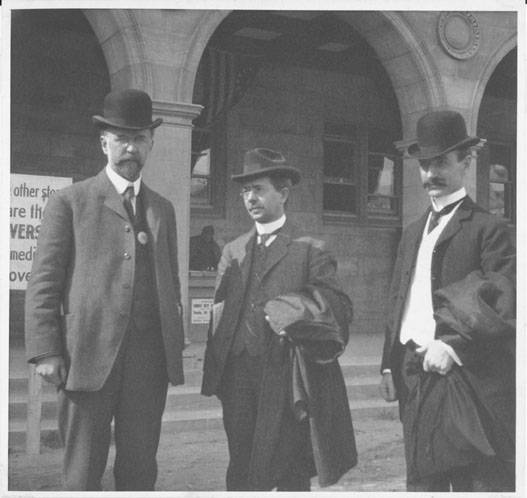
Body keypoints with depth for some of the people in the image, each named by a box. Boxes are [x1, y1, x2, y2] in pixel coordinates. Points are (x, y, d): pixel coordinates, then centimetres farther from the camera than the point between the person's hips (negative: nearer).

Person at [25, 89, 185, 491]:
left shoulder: (163, 209, 18)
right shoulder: (70, 202, 4)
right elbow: (43, 283, -1)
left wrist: (176, 348, 9)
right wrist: (46, 352, -9)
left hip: (151, 358, 4)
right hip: (89, 353, -3)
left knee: (141, 469, 8)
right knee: (83, 473, 3)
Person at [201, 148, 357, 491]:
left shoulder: (311, 251, 0)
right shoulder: (233, 251, 14)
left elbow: (338, 308, -5)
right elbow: (220, 314, 12)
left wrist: (289, 315, -18)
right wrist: (215, 376, 3)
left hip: (288, 385, -4)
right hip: (239, 382, 4)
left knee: (291, 476, 2)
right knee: (241, 478, 8)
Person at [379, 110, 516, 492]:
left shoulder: (488, 229, -4)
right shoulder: (413, 233, 18)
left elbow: (504, 303, -13)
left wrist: (452, 345, -20)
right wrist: (390, 366, 11)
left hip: (468, 380, -6)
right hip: (415, 379, 7)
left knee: (477, 483, -2)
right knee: (422, 481, 12)